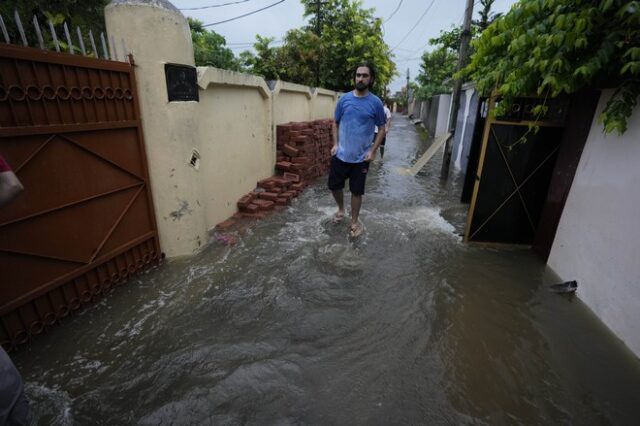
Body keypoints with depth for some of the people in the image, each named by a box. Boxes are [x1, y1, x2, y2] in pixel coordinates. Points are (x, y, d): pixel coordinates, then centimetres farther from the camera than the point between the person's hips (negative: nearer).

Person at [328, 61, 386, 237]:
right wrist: (335, 144, -2)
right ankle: (341, 209, 40)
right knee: (334, 185, 12)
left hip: (361, 157, -2)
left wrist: (373, 151, -9)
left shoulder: (376, 103, -5)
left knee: (357, 191, 8)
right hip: (340, 155, 2)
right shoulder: (344, 99, 0)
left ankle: (354, 221, 26)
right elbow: (336, 123, 10)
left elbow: (381, 129, 1)